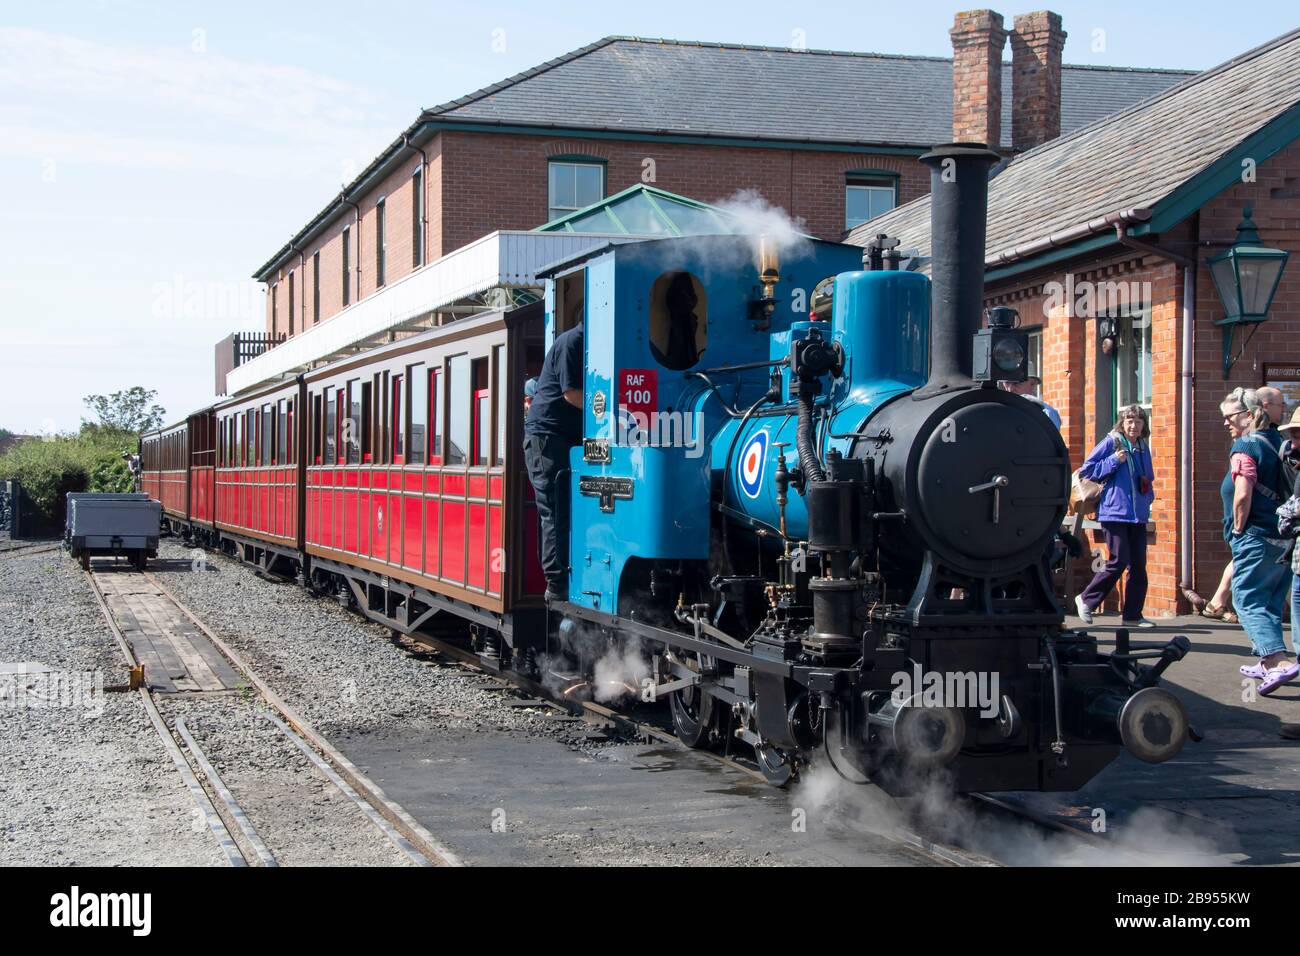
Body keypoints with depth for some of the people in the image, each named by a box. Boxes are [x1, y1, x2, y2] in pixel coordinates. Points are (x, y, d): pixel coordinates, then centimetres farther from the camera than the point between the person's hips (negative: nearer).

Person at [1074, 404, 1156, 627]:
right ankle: (1087, 600, 7)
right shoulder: (1111, 443, -3)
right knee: (1119, 561, -10)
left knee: (1139, 565, 4)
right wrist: (1114, 461, -15)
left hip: (1138, 514, 7)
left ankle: (1132, 615, 10)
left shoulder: (1143, 448, 16)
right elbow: (1087, 470, -6)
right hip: (1114, 512, -7)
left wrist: (1148, 494, 10)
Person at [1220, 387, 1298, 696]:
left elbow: (1243, 496, -21)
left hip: (1256, 539, -8)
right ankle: (1268, 662, 22)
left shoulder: (1245, 446, -11)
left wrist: (1238, 529, -8)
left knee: (1248, 601, -5)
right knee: (1271, 602, 17)